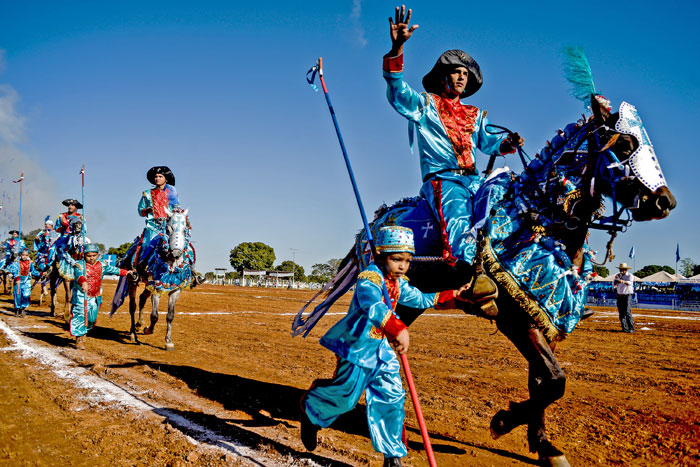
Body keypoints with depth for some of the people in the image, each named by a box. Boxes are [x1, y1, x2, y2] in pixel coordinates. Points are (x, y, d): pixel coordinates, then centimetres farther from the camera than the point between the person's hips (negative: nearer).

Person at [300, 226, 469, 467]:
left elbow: (420, 299, 24)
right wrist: (398, 330, -56)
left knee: (391, 397, 5)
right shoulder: (369, 278, -21)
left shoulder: (399, 283, 8)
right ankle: (310, 407, 31)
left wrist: (451, 296, 19)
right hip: (357, 344, -8)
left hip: (380, 347, 8)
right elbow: (373, 306, -41)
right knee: (346, 395, -1)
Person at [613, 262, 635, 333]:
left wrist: (623, 281, -43)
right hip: (619, 295, 5)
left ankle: (631, 328, -12)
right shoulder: (618, 275, 12)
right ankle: (625, 328, 5)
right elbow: (614, 284, 3)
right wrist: (617, 279, -15)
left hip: (627, 295, -5)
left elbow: (630, 283, -23)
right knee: (621, 312, 2)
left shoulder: (630, 275, -3)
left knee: (627, 312, -14)